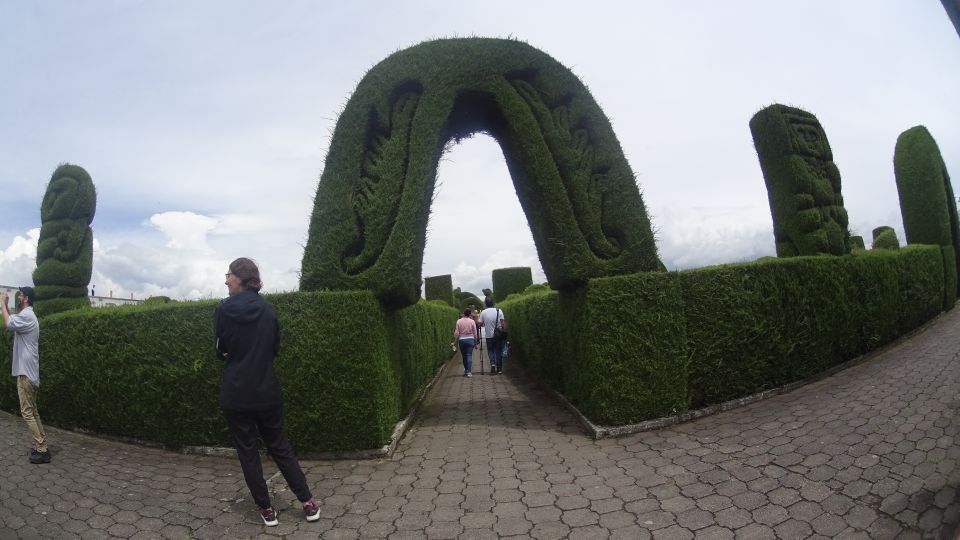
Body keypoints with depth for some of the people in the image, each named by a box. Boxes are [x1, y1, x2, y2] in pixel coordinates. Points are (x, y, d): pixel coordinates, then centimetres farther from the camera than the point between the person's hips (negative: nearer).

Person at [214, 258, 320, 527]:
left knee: (247, 452, 12)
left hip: (236, 393, -3)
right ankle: (308, 503, 16)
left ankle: (267, 510, 20)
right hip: (267, 391, 3)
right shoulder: (269, 309, -2)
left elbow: (220, 351, 1)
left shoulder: (223, 309, -10)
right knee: (280, 447, 15)